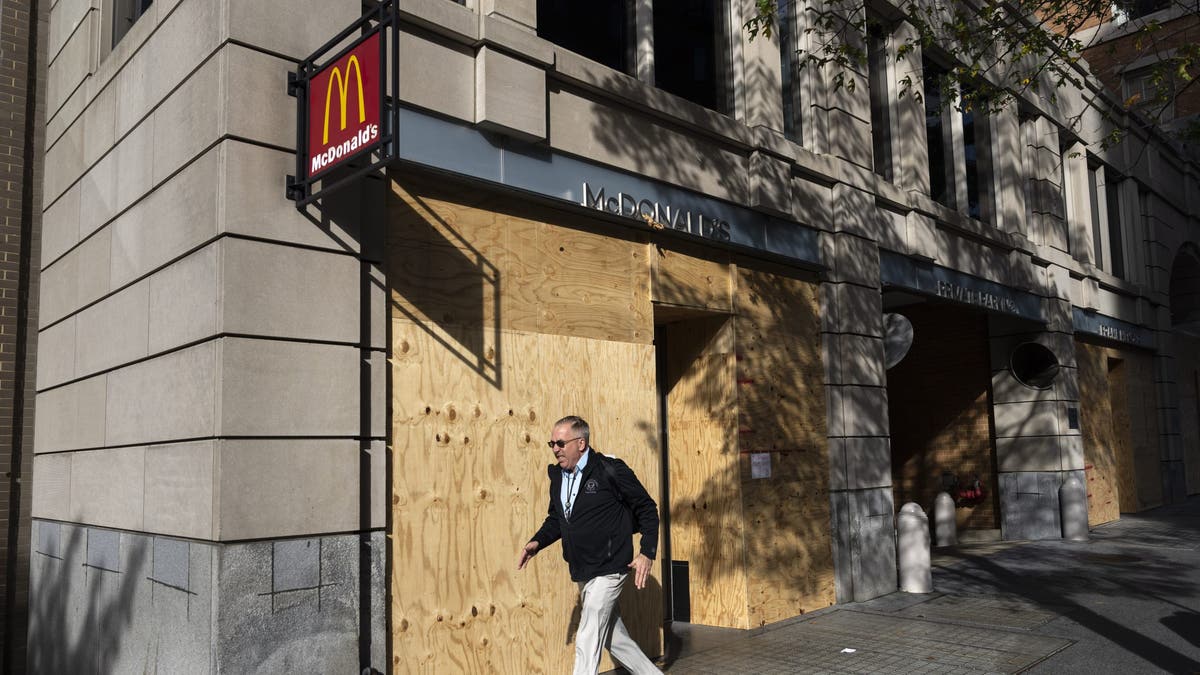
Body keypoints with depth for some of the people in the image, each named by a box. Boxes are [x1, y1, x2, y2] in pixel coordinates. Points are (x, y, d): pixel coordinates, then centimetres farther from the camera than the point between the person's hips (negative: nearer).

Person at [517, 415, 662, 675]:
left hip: (608, 570, -7)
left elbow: (648, 509, -8)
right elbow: (555, 519, 18)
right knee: (613, 638, 17)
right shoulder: (558, 476, 6)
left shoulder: (610, 470, -15)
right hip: (582, 573, 7)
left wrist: (647, 553, -14)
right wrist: (537, 542, 0)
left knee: (587, 641, -6)